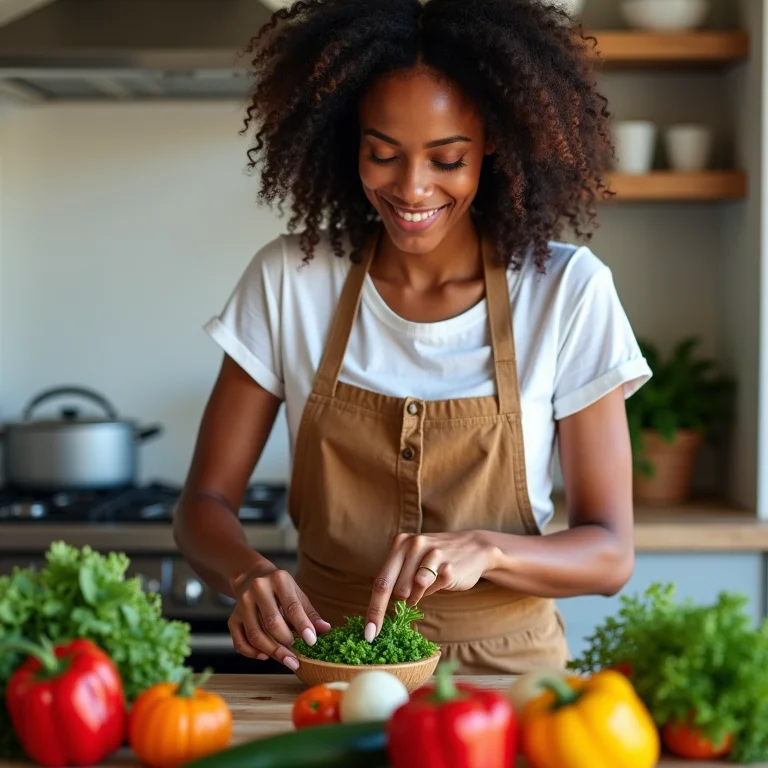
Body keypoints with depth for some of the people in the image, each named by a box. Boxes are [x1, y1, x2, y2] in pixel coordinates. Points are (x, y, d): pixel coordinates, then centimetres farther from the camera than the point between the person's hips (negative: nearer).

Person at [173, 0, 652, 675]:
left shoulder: (568, 291, -5)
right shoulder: (288, 279, -1)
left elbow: (610, 552, -3)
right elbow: (206, 500, 2)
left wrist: (484, 551, -22)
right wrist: (249, 573, -20)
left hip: (505, 672, 0)